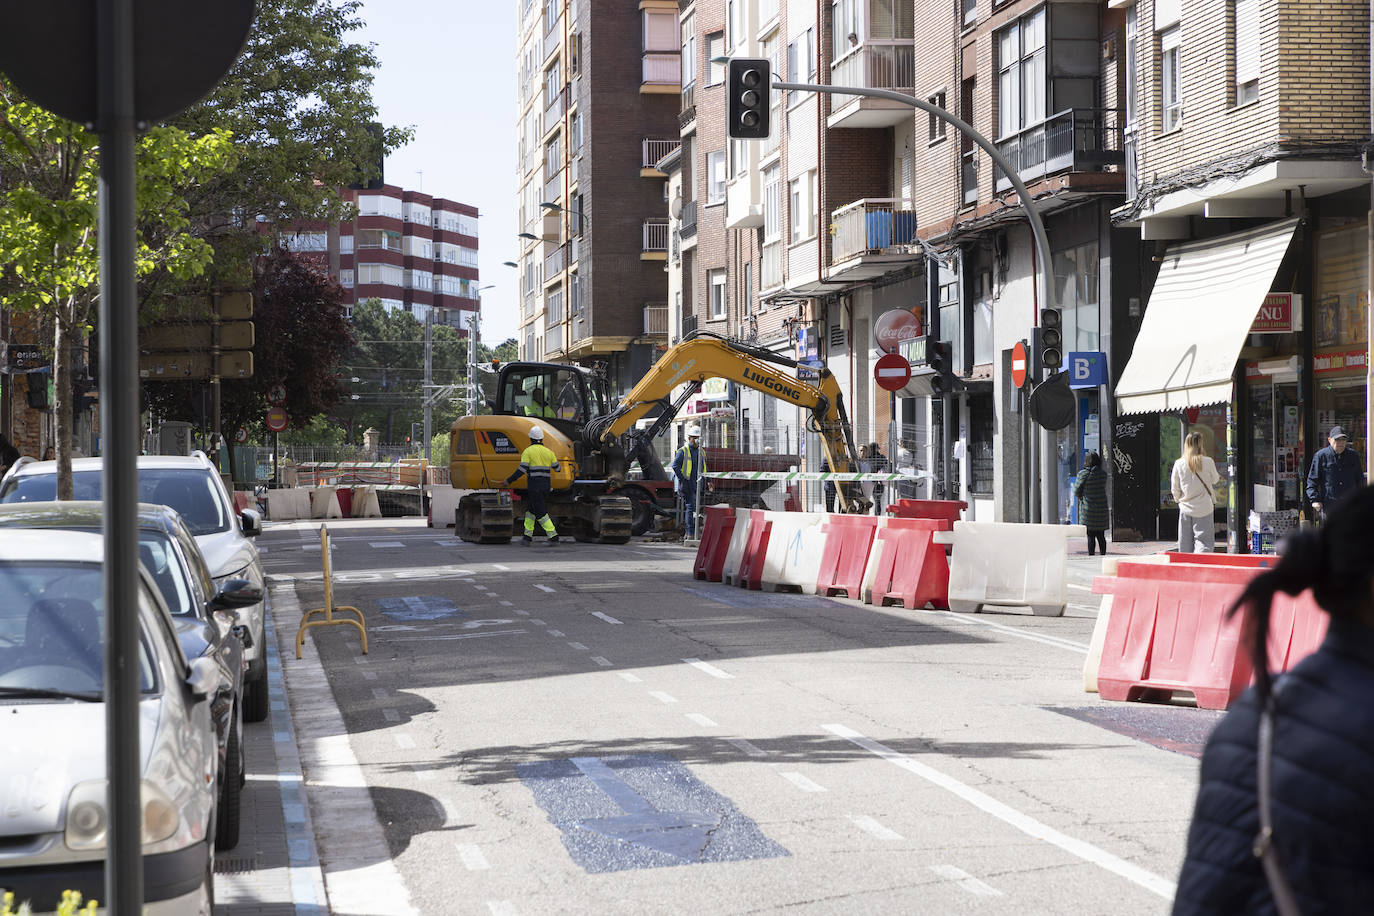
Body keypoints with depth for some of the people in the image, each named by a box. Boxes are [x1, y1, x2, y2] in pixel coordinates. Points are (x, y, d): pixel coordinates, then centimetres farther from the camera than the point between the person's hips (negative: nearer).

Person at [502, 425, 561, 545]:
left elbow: (521, 470, -13)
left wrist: (509, 480, -5)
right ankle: (528, 536, 15)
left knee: (540, 512, -4)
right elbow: (557, 468, 15)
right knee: (530, 509, 17)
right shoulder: (548, 452, 9)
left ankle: (553, 535, -12)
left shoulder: (528, 451, -6)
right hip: (546, 485, 6)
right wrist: (560, 467, 39)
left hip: (534, 486, -6)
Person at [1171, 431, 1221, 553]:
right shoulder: (1207, 462, -10)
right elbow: (1215, 480, 9)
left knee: (1185, 545, 11)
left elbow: (1175, 489, 4)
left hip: (1186, 508, 2)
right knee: (1204, 541, -2)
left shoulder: (1179, 464, -5)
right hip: (1204, 509, -2)